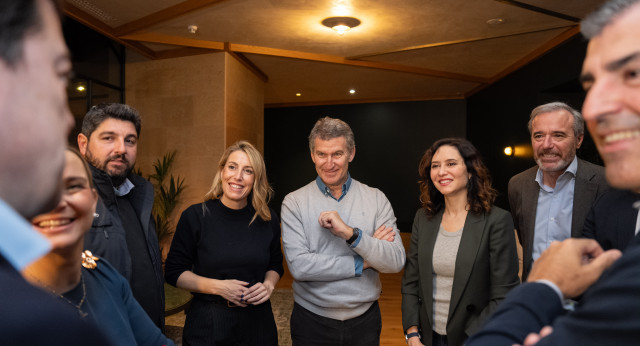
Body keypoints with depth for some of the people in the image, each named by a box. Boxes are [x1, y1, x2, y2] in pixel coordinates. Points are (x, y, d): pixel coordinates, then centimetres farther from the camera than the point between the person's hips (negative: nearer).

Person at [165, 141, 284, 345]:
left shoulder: (268, 219, -3)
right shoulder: (195, 216, -10)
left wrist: (268, 285, -9)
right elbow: (174, 272, -5)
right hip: (208, 322, -2)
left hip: (257, 321, 3)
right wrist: (217, 286, -18)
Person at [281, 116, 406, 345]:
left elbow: (396, 262, -11)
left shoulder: (376, 199, -4)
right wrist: (364, 263, -14)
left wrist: (350, 233, -25)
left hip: (365, 320, 2)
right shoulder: (294, 202, -8)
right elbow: (298, 266, -19)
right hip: (312, 320, -1)